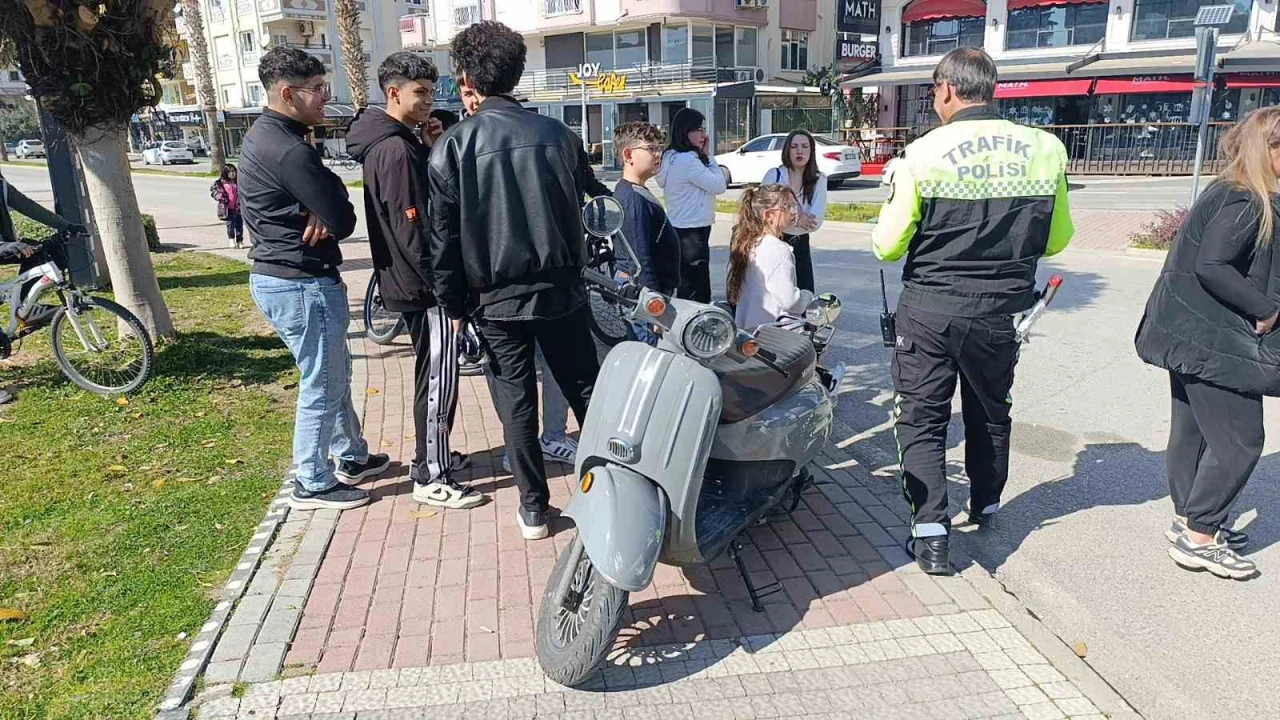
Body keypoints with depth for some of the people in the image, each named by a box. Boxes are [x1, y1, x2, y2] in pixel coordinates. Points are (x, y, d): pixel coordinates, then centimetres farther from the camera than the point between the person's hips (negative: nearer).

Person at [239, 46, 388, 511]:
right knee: (321, 387, 3)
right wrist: (324, 217, -1)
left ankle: (352, 457, 36)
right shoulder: (290, 151, -22)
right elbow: (344, 220, -20)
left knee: (336, 374, 21)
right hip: (302, 285, -10)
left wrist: (319, 214, -10)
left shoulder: (263, 137, 11)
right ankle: (312, 485, 17)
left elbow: (328, 202, 10)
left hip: (274, 276, 10)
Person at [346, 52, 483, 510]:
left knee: (430, 374, 19)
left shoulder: (385, 144, 14)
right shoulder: (397, 149, -17)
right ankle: (432, 479, 4)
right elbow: (412, 228, -22)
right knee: (440, 380, -5)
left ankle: (430, 456, 32)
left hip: (407, 282, 11)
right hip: (424, 284, -11)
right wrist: (442, 285, -20)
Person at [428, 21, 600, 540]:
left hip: (497, 298, -1)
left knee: (516, 402, 9)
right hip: (561, 288, 2)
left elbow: (444, 237, -5)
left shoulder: (452, 146, -7)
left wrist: (453, 304, 4)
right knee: (586, 391, 12)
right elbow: (584, 210, 6)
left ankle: (533, 508, 17)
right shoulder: (558, 134, -1)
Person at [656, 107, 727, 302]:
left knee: (687, 286, 16)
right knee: (694, 291, -5)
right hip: (692, 231, -10)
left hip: (678, 228, 10)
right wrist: (707, 155, -5)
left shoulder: (671, 157, 12)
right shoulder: (688, 160, -19)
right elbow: (719, 185, -13)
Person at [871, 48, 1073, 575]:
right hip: (1003, 309, 4)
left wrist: (894, 195, 12)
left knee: (922, 419, 7)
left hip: (930, 308, -3)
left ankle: (931, 536, 1)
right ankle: (985, 506, 42)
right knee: (991, 412, 22)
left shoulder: (924, 153, -13)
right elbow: (1056, 240, 7)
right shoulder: (1046, 149, -3)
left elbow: (887, 246, -7)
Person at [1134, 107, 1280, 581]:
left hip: (1192, 334, 10)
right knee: (1239, 438, -3)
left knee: (1193, 427, 17)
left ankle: (1190, 520, 30)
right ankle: (1198, 538, 4)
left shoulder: (1227, 193, 12)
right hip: (1213, 340, -10)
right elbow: (1211, 266, -26)